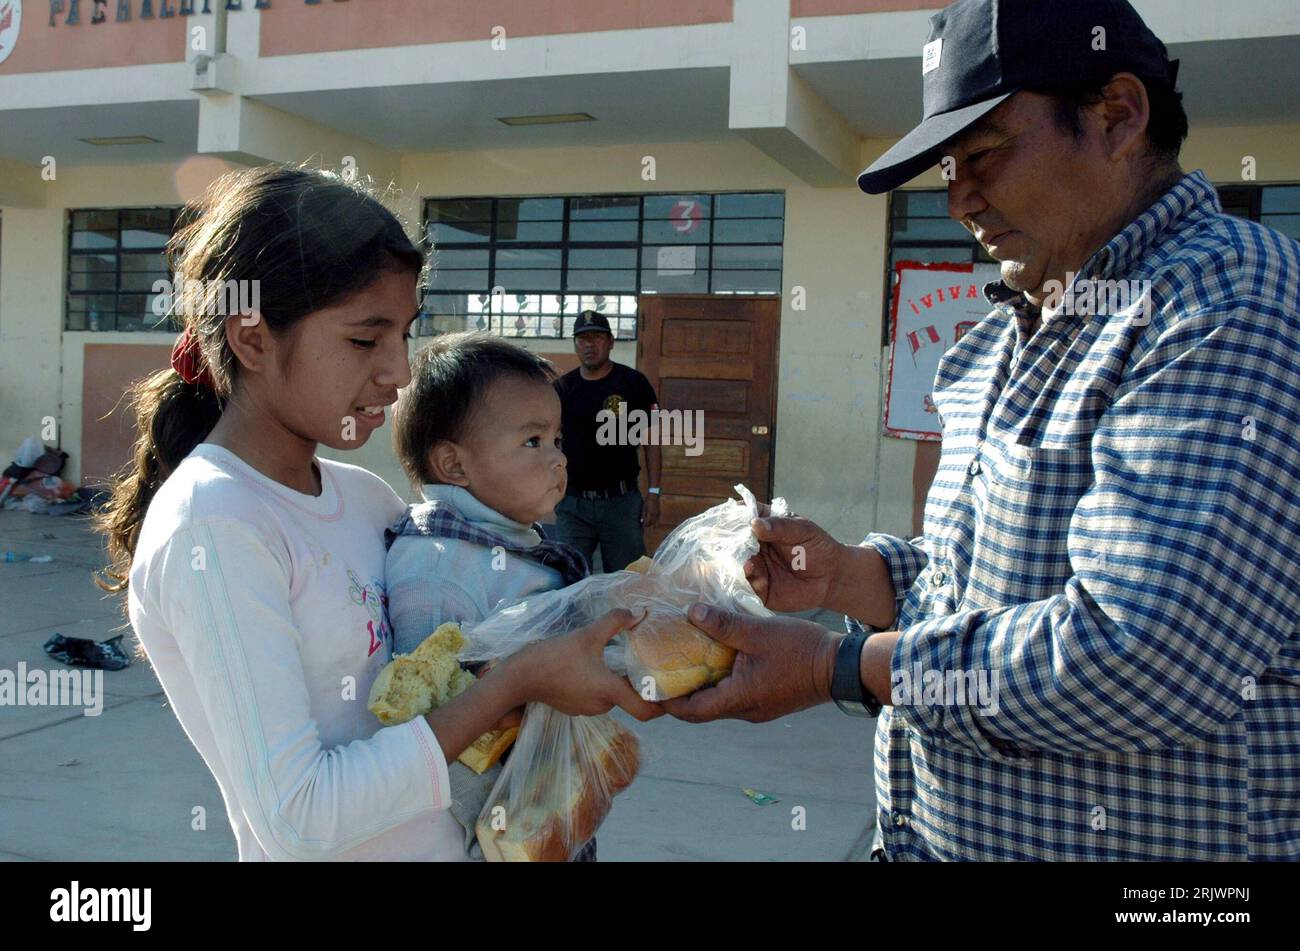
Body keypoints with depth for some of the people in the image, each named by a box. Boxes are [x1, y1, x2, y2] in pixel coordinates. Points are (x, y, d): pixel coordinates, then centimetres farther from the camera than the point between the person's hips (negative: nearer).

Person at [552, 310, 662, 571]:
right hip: (572, 502, 2)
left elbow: (651, 441, 1)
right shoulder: (562, 388, 6)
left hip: (622, 501, -2)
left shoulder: (634, 383, 0)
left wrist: (653, 493, -5)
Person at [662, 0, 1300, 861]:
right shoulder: (1021, 330, 9)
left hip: (1146, 838, -8)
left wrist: (839, 667, -21)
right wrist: (843, 575, -3)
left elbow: (1141, 661, -29)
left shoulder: (1228, 304, -20)